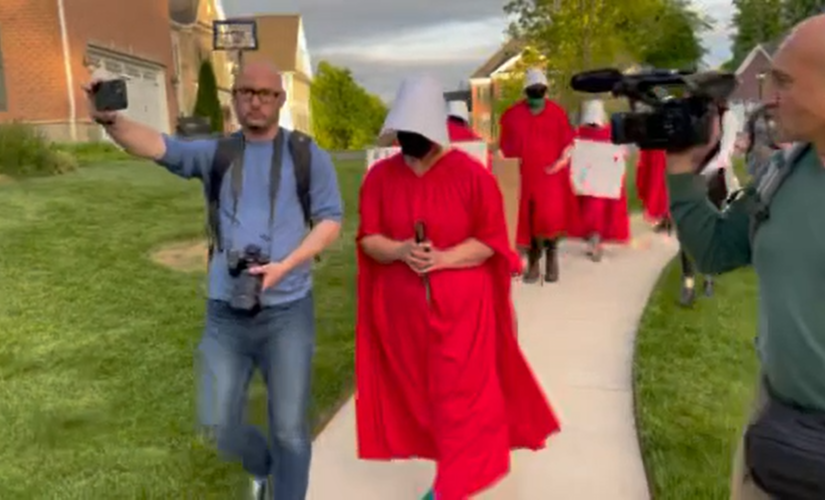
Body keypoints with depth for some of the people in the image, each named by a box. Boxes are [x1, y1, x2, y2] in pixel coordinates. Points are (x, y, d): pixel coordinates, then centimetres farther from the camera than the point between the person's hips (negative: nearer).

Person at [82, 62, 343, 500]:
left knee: (289, 429, 4)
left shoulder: (307, 154, 1)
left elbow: (331, 219, -2)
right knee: (217, 426, 9)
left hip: (287, 311, -2)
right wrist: (110, 120, -32)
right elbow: (156, 146, -10)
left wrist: (285, 266, -17)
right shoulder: (215, 152, 5)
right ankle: (262, 465, 41)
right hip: (225, 313, 3)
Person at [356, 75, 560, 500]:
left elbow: (491, 241, -8)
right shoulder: (380, 176, 0)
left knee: (458, 396, 0)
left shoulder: (472, 174, -10)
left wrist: (443, 258, -22)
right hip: (401, 307, 4)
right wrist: (401, 251, -20)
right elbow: (368, 240, 1)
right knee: (417, 392, 15)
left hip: (461, 307, -4)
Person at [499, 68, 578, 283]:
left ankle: (551, 253, 13)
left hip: (551, 176, -1)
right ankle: (533, 261, 18)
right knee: (526, 219, 5)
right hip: (522, 177, 1)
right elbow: (504, 147, 8)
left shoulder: (557, 113, 3)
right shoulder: (511, 114, 4)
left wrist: (560, 162, -10)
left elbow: (567, 143, 5)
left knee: (551, 217, -12)